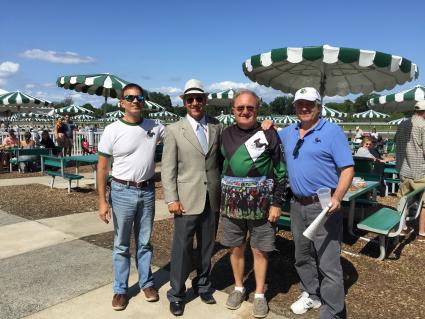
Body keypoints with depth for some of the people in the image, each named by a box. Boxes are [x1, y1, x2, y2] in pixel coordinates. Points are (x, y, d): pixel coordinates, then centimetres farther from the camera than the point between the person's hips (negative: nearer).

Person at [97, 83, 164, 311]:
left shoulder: (155, 127, -1)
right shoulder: (112, 131, -8)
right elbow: (102, 167, -5)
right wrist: (102, 201, -8)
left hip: (147, 191, 2)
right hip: (122, 192, -2)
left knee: (144, 242, 16)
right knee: (121, 245, 11)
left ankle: (146, 283, 32)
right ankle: (120, 289, 27)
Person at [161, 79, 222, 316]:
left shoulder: (217, 127, 5)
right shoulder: (174, 130, -2)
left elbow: (222, 161, 8)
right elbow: (168, 169, -4)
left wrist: (225, 192, 5)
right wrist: (172, 199, -10)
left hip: (213, 199, 3)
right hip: (187, 199, -3)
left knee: (208, 247, 16)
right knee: (182, 249, 6)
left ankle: (203, 286, 37)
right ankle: (176, 294, 25)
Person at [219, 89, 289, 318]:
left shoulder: (269, 134, -4)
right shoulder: (226, 134, 5)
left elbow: (280, 171, -3)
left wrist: (277, 203, -7)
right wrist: (220, 199, 10)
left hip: (260, 203, -2)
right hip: (231, 202, 3)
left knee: (259, 250, 9)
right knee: (236, 248, 14)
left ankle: (259, 294, 28)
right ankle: (238, 288, 35)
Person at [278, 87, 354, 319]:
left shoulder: (332, 131, -7)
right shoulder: (288, 133, 10)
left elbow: (347, 168, -11)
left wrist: (337, 198, -25)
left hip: (324, 206, -6)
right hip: (298, 205, 6)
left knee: (328, 263, -1)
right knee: (302, 257, 19)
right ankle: (311, 295, 40)